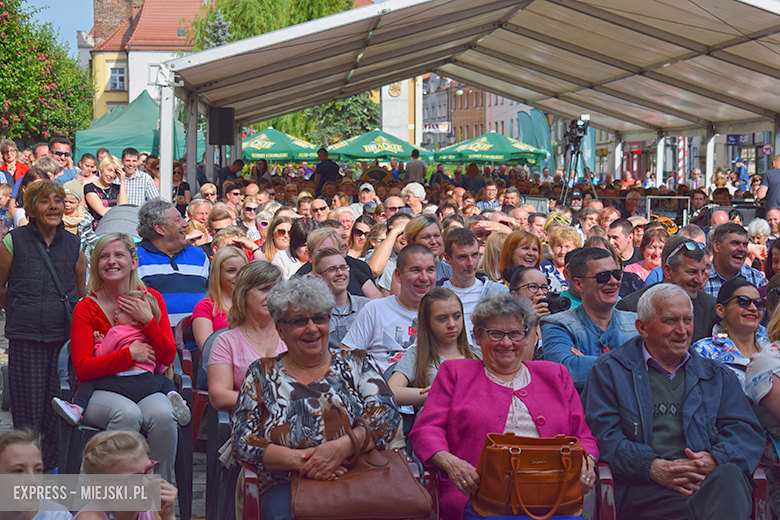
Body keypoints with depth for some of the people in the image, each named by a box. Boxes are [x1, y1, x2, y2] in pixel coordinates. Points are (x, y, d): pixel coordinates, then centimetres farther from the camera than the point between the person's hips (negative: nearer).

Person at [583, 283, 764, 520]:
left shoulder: (719, 376, 26)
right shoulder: (610, 370, 16)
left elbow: (747, 431, 15)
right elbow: (602, 434, 4)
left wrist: (714, 459, -9)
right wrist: (652, 467, -14)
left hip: (711, 479, 4)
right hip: (644, 489, -4)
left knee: (729, 475, -36)